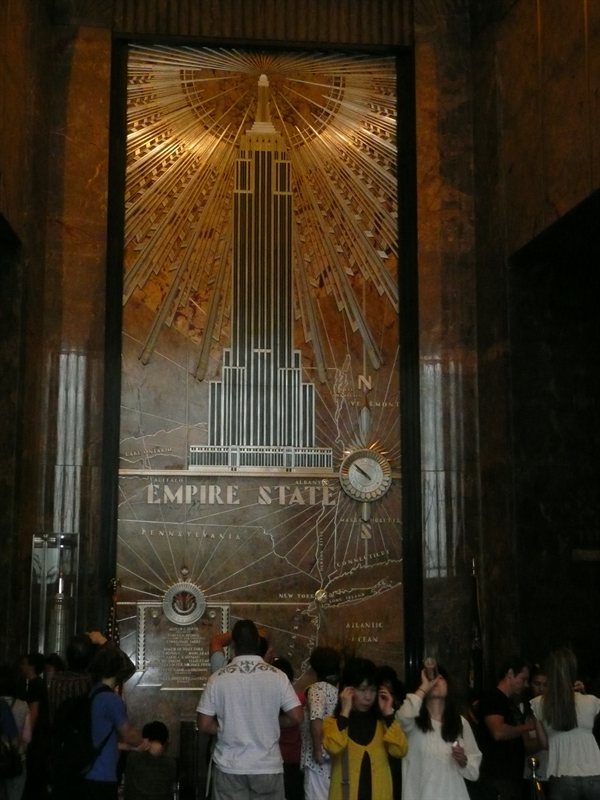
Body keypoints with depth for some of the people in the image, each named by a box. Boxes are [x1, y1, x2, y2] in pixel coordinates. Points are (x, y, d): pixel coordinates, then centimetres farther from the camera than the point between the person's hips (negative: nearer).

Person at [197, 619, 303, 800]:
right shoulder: (277, 676, -6)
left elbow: (204, 725, -4)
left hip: (230, 766, 0)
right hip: (268, 766, 0)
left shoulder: (218, 678, -6)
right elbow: (296, 717, -6)